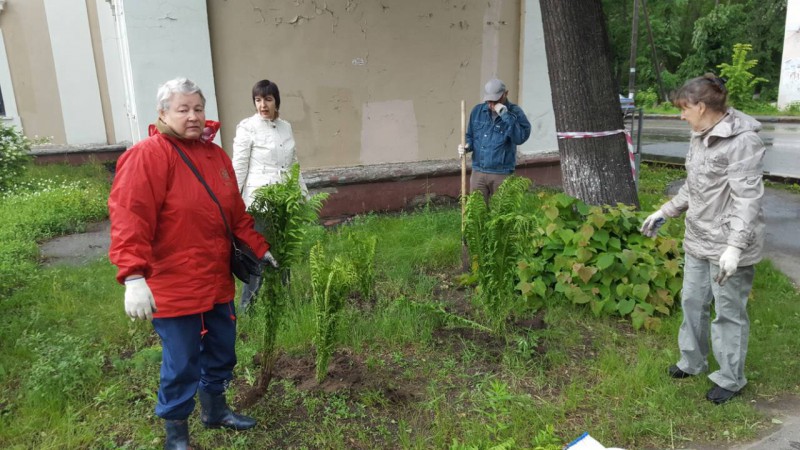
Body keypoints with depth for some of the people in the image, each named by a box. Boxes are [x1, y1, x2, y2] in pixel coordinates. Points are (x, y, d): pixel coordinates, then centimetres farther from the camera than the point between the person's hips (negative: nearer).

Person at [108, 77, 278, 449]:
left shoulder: (215, 154, 9)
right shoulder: (147, 156, -15)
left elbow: (235, 213, 17)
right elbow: (129, 218, -24)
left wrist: (260, 248, 16)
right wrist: (133, 276, -31)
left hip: (218, 280, 8)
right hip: (174, 286, -7)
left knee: (221, 351, 20)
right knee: (181, 363, 5)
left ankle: (215, 411, 43)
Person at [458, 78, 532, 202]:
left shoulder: (515, 112, -6)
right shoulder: (477, 111, 5)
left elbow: (521, 137, -22)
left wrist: (505, 115, -25)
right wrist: (467, 146, -5)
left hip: (502, 174, -3)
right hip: (478, 173, 3)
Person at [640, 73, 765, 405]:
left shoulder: (742, 140, -19)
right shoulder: (701, 136, 9)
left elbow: (746, 198, -23)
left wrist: (734, 245, -29)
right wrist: (664, 213, 21)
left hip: (728, 247, -9)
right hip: (698, 241, 9)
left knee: (728, 312, 5)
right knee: (692, 302, 18)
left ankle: (730, 379, 23)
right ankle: (692, 362, 37)